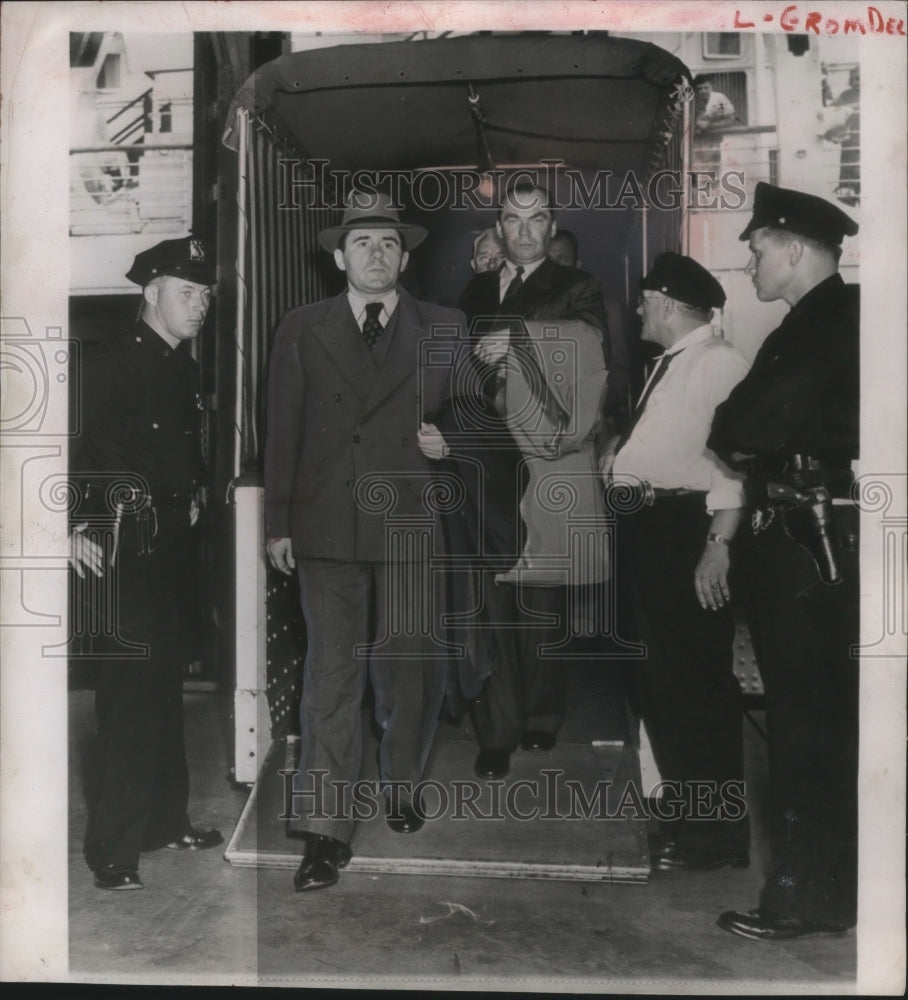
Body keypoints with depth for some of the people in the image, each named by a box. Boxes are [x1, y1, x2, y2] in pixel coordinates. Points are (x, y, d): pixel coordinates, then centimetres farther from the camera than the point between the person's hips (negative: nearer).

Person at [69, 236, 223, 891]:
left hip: (172, 548, 8)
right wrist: (77, 528, -23)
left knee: (165, 683, 14)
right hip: (122, 550, -8)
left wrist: (195, 490, 9)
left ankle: (165, 819, 27)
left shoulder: (184, 367, 12)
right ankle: (114, 845, 3)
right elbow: (81, 448, -17)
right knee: (133, 689, -6)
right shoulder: (114, 364, -11)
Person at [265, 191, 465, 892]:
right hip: (328, 527, 0)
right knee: (332, 674, -2)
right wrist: (278, 522, 2)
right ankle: (327, 832, 4)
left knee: (408, 669, 11)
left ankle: (402, 785, 35)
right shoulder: (302, 331, 7)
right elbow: (282, 432, 5)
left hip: (411, 525, 1)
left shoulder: (444, 329, 6)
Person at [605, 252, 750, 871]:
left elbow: (732, 459, -21)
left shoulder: (718, 363, -13)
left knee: (697, 680, -4)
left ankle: (719, 831, 10)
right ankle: (689, 812, 33)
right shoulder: (670, 364, 18)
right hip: (650, 532, 11)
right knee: (661, 679, 18)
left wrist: (718, 544, -24)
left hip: (688, 533, -10)